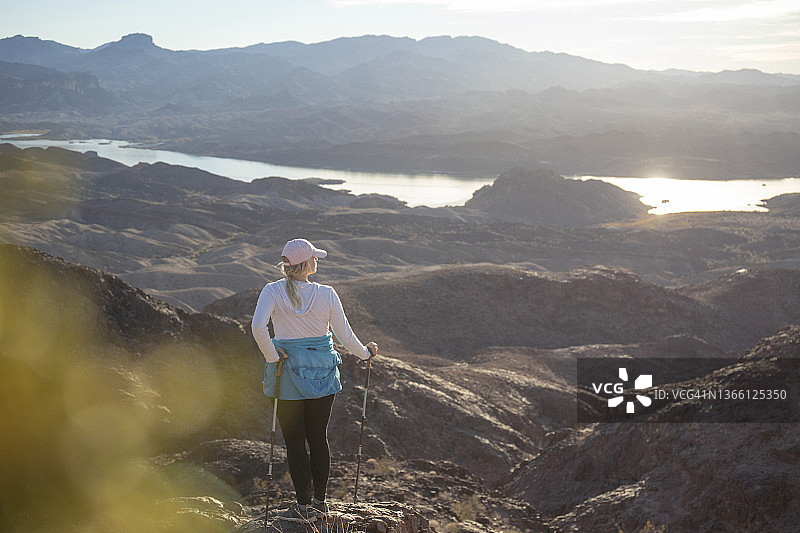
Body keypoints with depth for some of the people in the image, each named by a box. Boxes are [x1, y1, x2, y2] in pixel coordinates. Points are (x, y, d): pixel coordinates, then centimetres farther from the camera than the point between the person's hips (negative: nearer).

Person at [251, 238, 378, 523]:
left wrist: (272, 357, -12)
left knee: (294, 440, 7)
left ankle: (304, 506, 10)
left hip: (290, 374, -2)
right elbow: (345, 335, -3)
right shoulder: (326, 294, -8)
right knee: (318, 437, 14)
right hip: (322, 373, 2)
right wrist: (366, 352, 15)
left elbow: (258, 327, -26)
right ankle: (319, 502, 21)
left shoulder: (273, 291, -11)